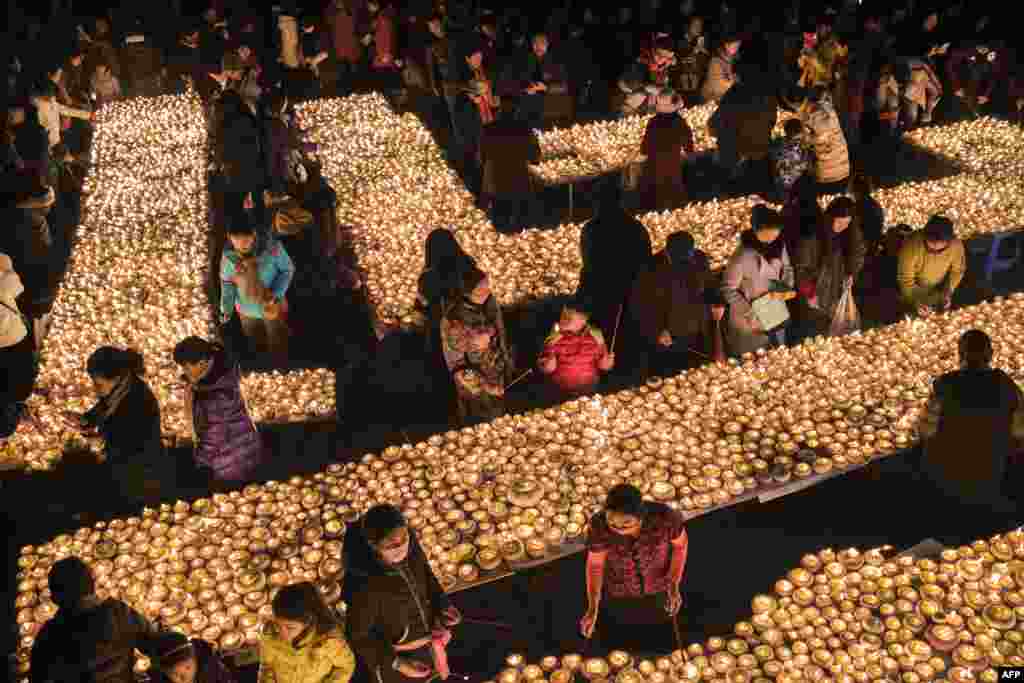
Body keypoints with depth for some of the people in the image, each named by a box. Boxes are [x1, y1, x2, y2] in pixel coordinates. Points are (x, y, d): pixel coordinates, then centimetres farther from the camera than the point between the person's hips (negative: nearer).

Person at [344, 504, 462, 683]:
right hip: (392, 651, -5)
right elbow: (358, 634, -23)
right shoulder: (364, 584, -39)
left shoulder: (409, 544, -24)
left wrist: (441, 603, -12)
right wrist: (396, 663, -23)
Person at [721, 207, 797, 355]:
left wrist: (787, 288, -11)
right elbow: (728, 290, -20)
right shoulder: (743, 255, -27)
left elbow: (787, 268, 9)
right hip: (750, 323, -6)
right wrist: (751, 315, -25)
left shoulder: (779, 245, -9)